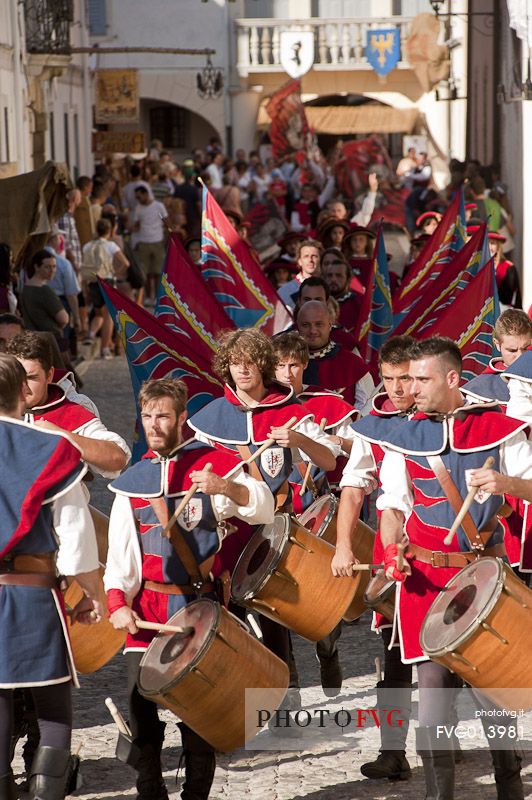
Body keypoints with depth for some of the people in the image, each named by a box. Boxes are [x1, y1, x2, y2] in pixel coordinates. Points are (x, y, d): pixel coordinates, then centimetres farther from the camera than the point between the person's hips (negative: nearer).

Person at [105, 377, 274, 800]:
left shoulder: (212, 463, 0)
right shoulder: (133, 481, 10)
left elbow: (263, 509, -11)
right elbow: (121, 549, 7)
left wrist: (227, 487, -30)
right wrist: (117, 601, -8)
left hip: (200, 603, -3)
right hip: (147, 606, 3)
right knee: (140, 700, -4)